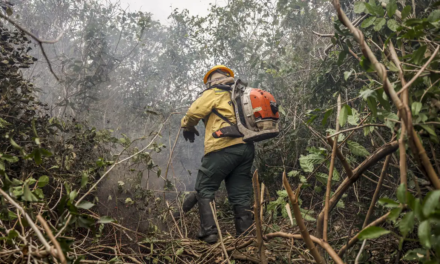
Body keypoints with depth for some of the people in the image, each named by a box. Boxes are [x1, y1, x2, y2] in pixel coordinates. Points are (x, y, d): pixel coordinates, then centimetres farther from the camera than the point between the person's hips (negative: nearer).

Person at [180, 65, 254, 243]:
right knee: (241, 195, 6)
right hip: (246, 147, 6)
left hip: (224, 148, -6)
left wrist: (187, 127, 16)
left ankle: (208, 232, -7)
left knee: (205, 189, 2)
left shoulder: (214, 93, 6)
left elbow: (194, 112, -2)